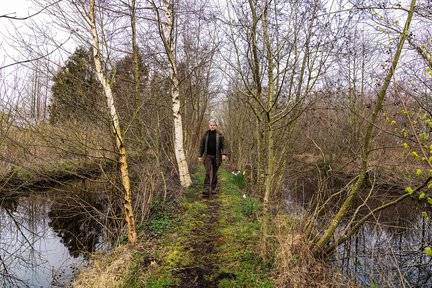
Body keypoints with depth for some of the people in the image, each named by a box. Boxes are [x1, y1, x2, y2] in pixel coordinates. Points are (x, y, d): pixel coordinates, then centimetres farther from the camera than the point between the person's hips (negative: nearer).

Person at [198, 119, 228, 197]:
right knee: (208, 172, -10)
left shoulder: (220, 135, 2)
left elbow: (223, 145, 0)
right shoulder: (205, 134, 6)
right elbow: (202, 146, 11)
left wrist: (224, 154, -16)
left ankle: (213, 189, 22)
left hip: (216, 157, 0)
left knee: (215, 173, 8)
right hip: (208, 156, 0)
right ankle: (207, 190, -13)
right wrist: (200, 156, 7)